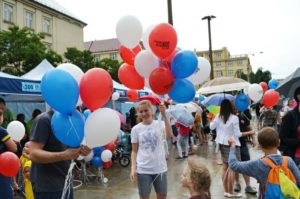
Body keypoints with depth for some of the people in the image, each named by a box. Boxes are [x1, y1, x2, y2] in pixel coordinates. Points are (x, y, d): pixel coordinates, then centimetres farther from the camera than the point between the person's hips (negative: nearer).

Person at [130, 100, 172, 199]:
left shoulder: (160, 124, -4)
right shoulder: (136, 129, -2)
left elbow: (169, 135, -26)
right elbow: (134, 151, 3)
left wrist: (164, 115, -29)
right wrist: (133, 168, -7)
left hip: (160, 168, 0)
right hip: (143, 170, 0)